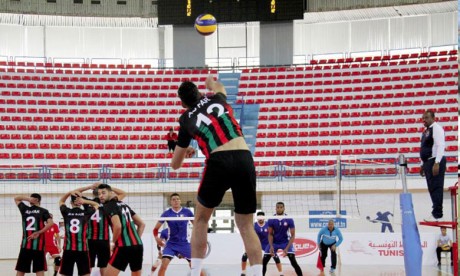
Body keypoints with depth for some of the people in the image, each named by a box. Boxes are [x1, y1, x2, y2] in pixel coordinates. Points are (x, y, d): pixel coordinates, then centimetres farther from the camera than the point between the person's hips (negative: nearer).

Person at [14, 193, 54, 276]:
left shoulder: (24, 209, 8)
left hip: (25, 245, 2)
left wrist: (28, 198, 6)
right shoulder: (43, 211, 0)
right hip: (38, 245, -2)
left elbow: (16, 198, 24)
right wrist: (38, 232, -10)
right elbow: (50, 223, -15)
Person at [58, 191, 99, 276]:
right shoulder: (86, 213, 0)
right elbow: (96, 205, 19)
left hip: (68, 249, 1)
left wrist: (69, 193, 7)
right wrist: (85, 201, 2)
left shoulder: (66, 212, 2)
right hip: (82, 249, -1)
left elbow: (61, 201, 23)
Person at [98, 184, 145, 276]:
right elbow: (142, 224, 21)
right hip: (138, 245, 8)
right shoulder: (124, 204, 20)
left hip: (124, 247, -8)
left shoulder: (109, 206, -4)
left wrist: (114, 242, -4)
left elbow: (118, 226, -19)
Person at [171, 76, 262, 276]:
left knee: (201, 219, 20)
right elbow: (218, 87, 51)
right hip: (245, 159, 2)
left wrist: (185, 151, 51)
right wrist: (212, 82, 74)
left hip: (219, 162, -2)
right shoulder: (216, 98, 21)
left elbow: (175, 164, 29)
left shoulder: (186, 119, 18)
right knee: (246, 225, 12)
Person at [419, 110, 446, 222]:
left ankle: (437, 214, -9)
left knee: (436, 188, -10)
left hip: (435, 162, -10)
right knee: (432, 188, 10)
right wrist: (423, 165, 21)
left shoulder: (436, 128, -10)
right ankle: (436, 212, 15)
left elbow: (440, 146, -19)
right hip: (428, 162, 10)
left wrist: (436, 163, -26)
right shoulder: (426, 131, 19)